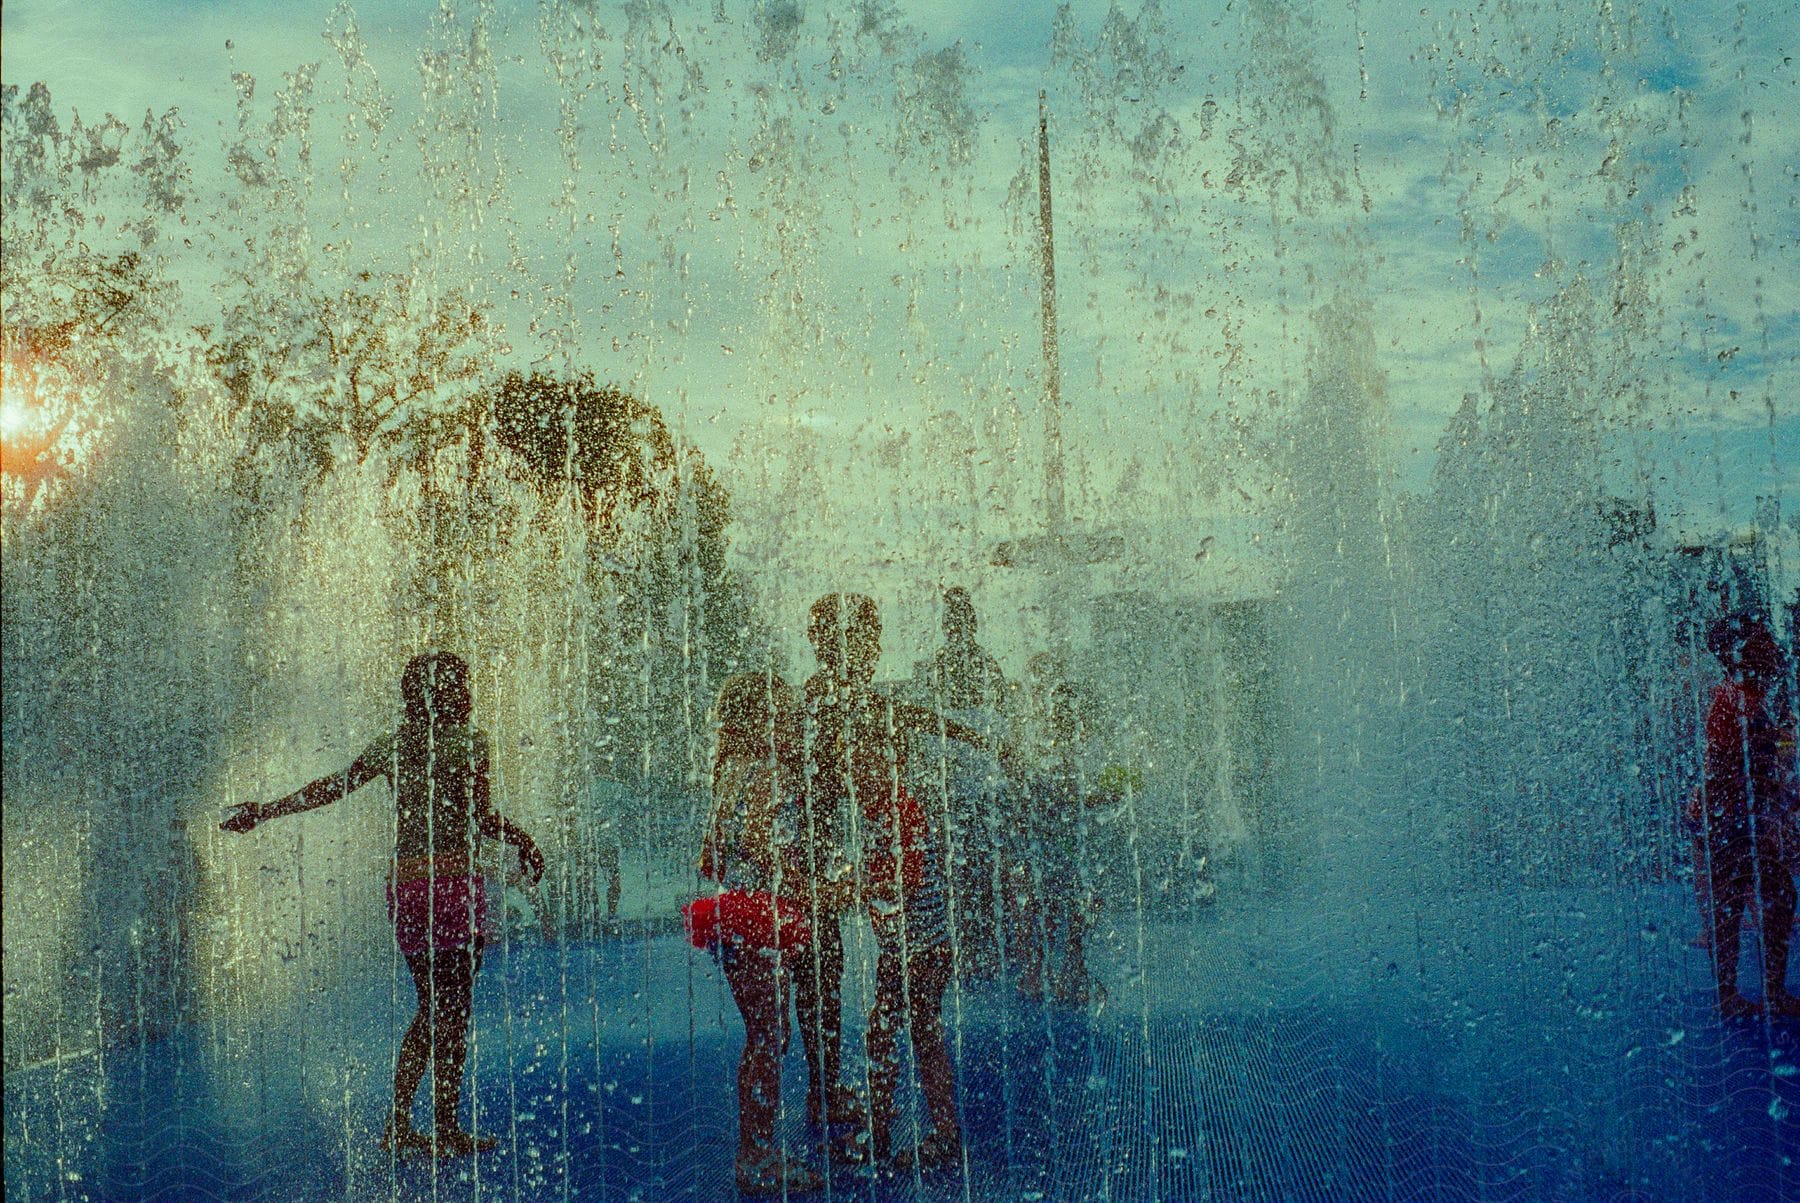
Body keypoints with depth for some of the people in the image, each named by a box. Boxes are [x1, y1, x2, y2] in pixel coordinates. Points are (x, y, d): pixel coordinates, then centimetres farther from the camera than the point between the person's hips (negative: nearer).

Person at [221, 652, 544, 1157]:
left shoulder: (390, 744, 10)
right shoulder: (467, 742, -6)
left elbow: (333, 786, 14)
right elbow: (478, 818, -16)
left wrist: (266, 810, 25)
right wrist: (522, 840, 0)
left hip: (402, 883, 6)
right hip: (451, 882, -6)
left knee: (432, 1007, 17)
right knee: (454, 1010, 2)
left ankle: (399, 1123, 16)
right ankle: (446, 1130, 5)